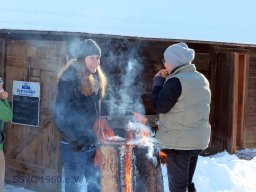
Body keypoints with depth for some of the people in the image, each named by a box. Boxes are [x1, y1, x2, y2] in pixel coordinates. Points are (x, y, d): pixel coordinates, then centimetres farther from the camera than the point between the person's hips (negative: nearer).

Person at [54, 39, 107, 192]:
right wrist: (74, 141, -19)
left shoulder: (96, 78, 11)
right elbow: (61, 113, -17)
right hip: (75, 144, -7)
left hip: (93, 142, 7)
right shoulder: (69, 78, -14)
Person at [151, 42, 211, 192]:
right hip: (198, 140, 8)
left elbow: (159, 106, -14)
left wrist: (158, 81, -1)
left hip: (179, 141, -8)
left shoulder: (176, 81, -17)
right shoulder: (201, 79, 9)